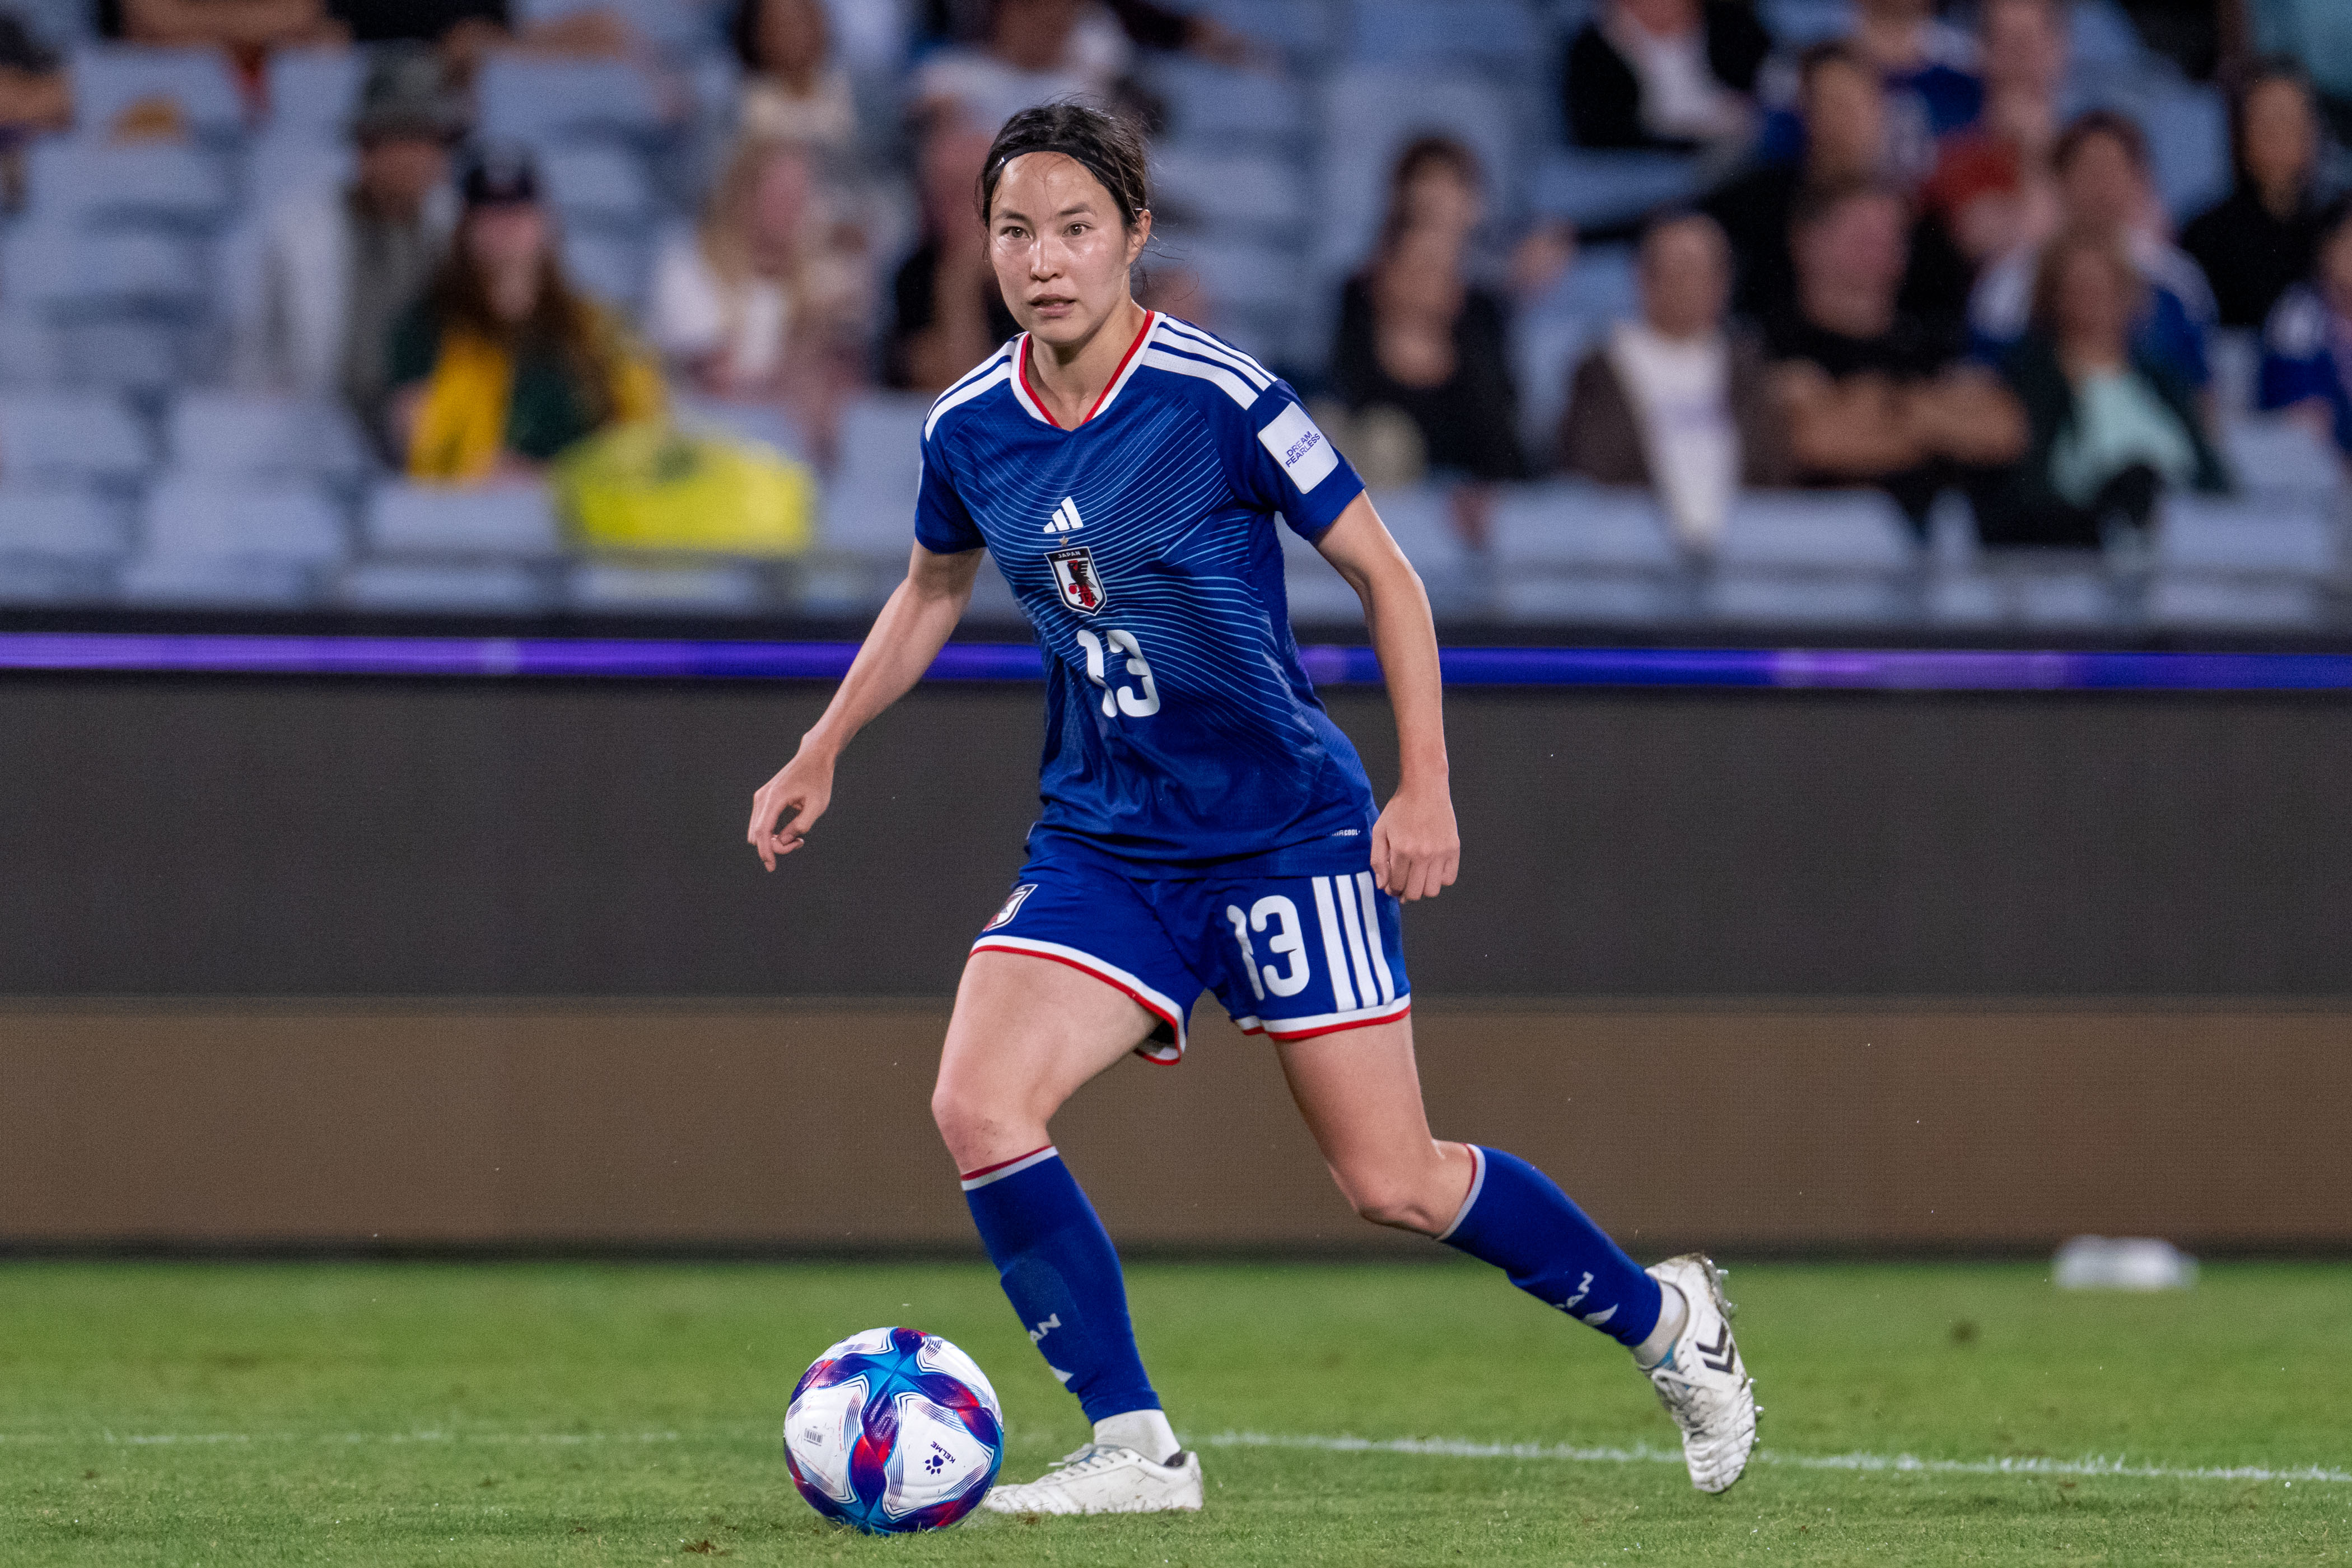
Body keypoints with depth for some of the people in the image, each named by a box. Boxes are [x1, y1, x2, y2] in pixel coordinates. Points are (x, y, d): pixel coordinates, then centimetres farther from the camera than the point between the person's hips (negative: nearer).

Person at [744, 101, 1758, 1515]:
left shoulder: (1220, 397, -16)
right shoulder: (969, 431, -1)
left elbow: (1386, 574, -6)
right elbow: (935, 591, 20)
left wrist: (1427, 791, -11)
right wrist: (822, 756, 21)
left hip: (1286, 829, -4)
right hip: (1101, 847, 5)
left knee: (1395, 1186, -4)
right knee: (979, 1107, -17)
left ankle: (1665, 1319, 22)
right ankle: (1136, 1452, -8)